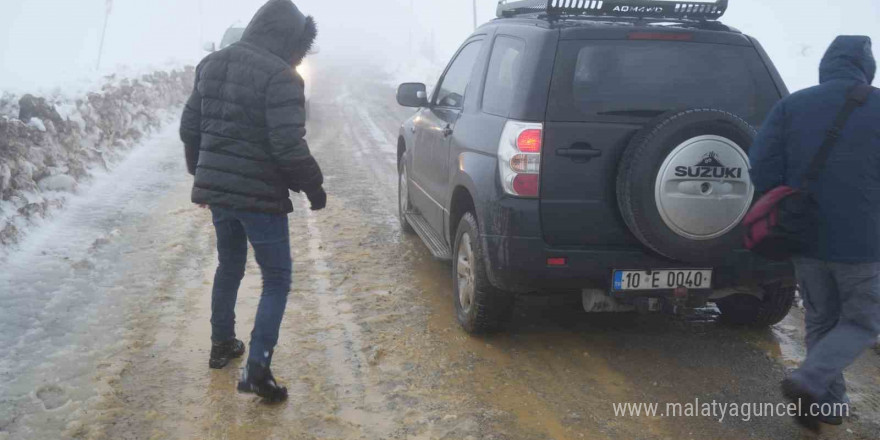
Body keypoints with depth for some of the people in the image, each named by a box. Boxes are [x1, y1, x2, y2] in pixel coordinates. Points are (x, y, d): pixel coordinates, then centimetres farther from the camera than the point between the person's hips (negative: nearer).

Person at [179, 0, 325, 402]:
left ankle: (221, 344, 37)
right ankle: (257, 367, -4)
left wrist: (202, 172, 25)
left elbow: (189, 127, 13)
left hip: (216, 188, 7)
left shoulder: (212, 64, 8)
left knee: (229, 267, 25)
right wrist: (314, 187, -7)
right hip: (259, 195, -7)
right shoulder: (279, 76, -17)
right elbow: (289, 147, -21)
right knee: (277, 279, 4)